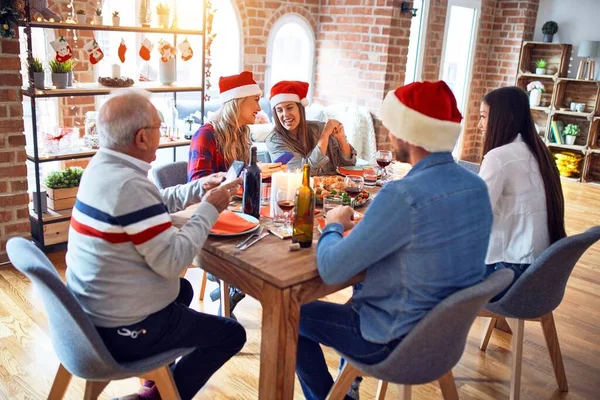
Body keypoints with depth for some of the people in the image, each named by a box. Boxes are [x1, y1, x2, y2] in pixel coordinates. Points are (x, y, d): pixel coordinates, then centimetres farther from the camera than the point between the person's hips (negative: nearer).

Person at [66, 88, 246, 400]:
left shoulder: (102, 166, 1)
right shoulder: (130, 185, -28)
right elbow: (173, 260, -27)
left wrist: (199, 188, 7)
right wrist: (209, 209, -16)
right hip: (119, 330, -9)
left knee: (183, 289, 33)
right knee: (231, 334, 6)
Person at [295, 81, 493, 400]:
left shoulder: (403, 195, -30)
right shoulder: (477, 186, -5)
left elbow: (331, 270, -24)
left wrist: (334, 225, -5)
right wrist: (365, 226, 7)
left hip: (397, 341, -8)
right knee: (361, 289, 34)